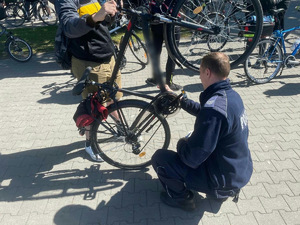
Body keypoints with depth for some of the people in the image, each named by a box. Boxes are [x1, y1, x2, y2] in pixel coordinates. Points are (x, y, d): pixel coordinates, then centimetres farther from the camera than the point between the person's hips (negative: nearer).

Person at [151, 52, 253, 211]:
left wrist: (181, 144, -8)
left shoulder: (214, 108, -32)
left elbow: (192, 158, -29)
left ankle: (181, 198, 16)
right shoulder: (232, 95, -2)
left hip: (224, 178, -9)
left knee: (159, 157, -4)